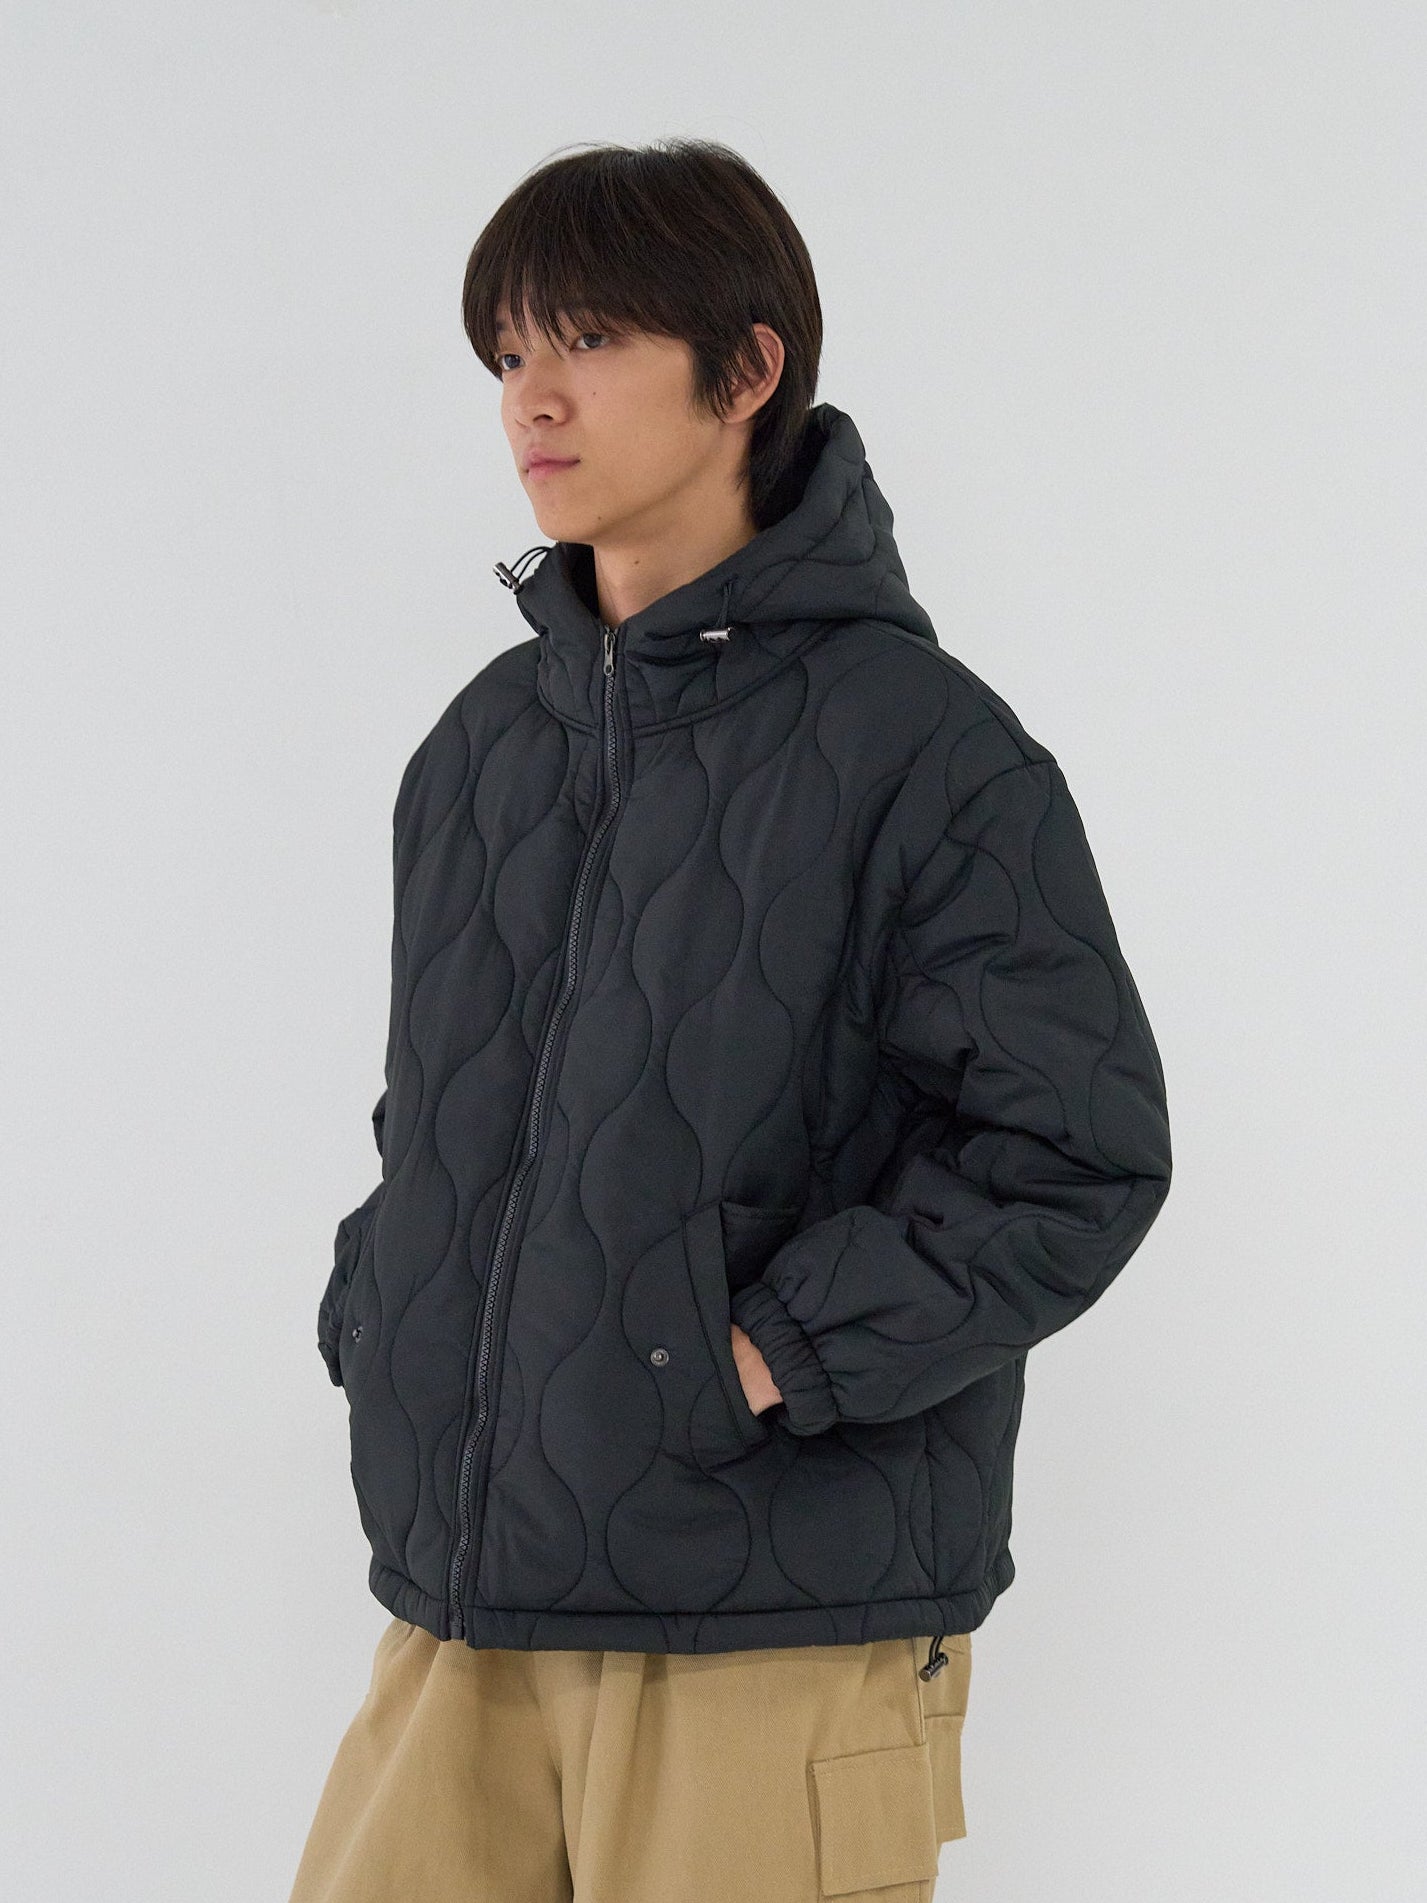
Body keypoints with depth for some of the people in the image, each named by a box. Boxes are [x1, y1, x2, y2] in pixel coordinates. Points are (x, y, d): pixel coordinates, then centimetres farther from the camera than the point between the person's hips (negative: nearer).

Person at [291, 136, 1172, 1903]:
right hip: (466, 1611, 6)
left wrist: (766, 1361, -16)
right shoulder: (479, 745, 11)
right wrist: (371, 1314, 4)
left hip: (782, 1640, -5)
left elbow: (1078, 1154, -11)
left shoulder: (912, 742, -8)